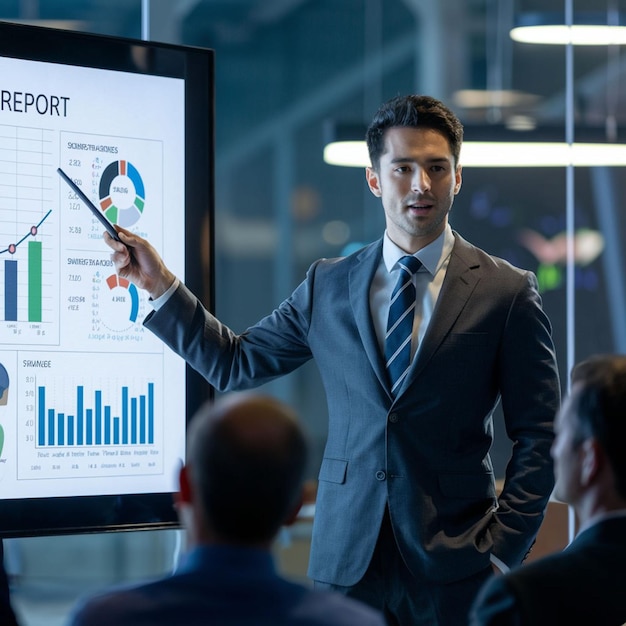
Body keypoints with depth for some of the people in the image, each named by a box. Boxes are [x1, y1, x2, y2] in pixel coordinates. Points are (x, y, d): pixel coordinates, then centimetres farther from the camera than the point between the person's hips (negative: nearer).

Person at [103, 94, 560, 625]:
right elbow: (235, 363, 14)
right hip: (348, 561, 2)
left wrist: (504, 549, -7)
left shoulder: (507, 292, 0)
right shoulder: (328, 286, 9)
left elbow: (538, 438, 0)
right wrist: (160, 285, 5)